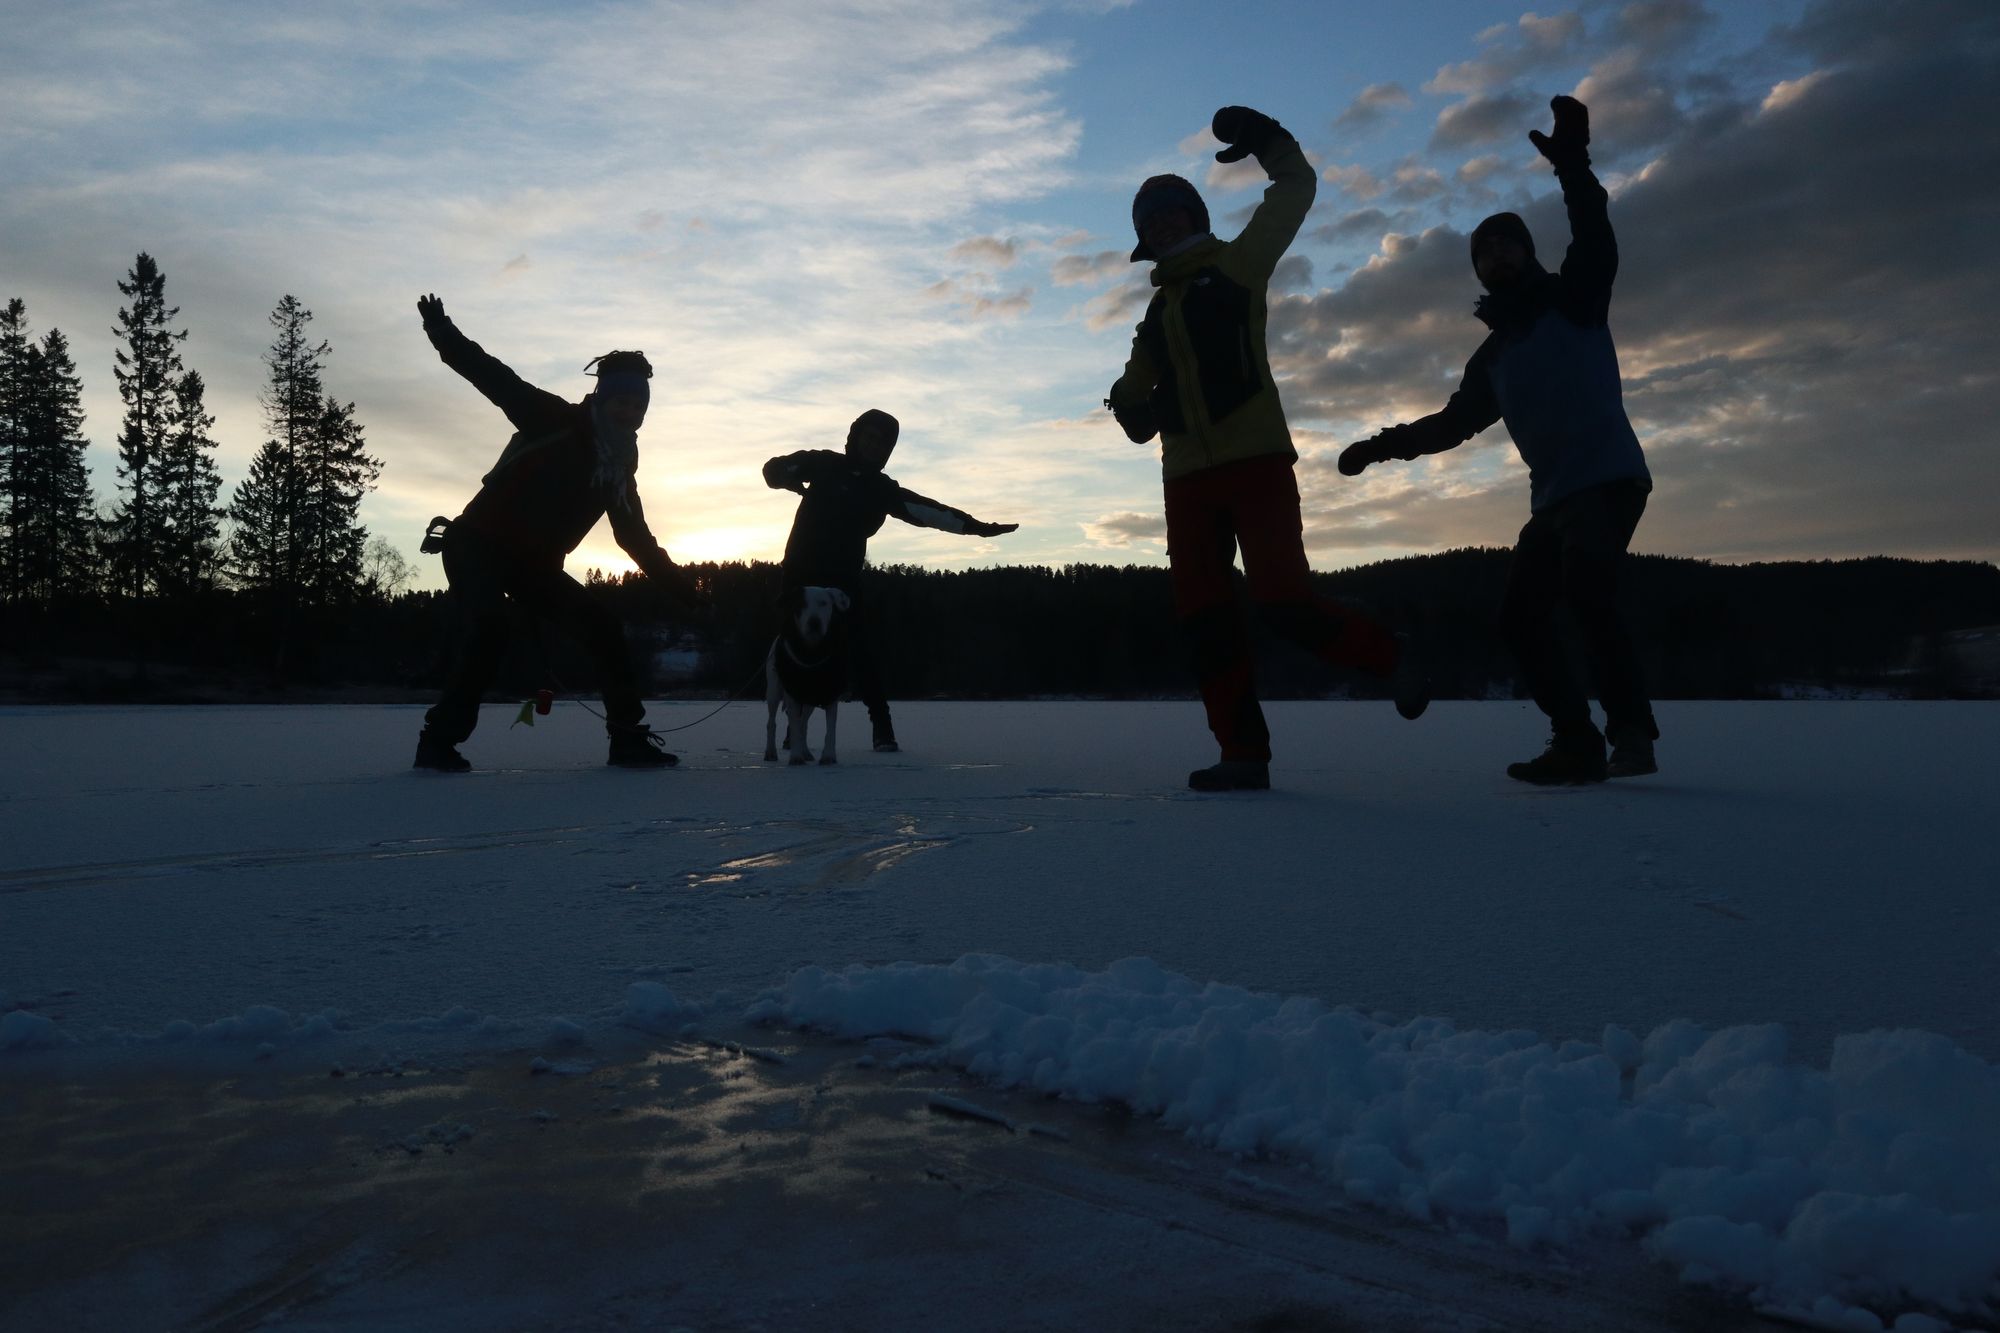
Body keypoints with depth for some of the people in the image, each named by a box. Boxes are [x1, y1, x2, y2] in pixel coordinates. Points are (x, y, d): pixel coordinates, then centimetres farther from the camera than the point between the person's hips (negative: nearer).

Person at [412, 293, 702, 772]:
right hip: (479, 545, -7)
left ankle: (628, 738, 3)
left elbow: (636, 538, 13)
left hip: (535, 564, 7)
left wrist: (681, 588, 10)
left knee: (604, 630, -2)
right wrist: (444, 334, -34)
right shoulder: (557, 422, -10)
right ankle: (439, 739, -17)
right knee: (489, 631, -29)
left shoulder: (620, 467, 9)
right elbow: (495, 379, -21)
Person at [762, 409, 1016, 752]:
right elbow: (775, 468, 2)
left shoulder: (882, 489, 6)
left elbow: (927, 510, 0)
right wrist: (791, 477, -22)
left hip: (844, 580, 0)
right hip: (802, 574, 0)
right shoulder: (825, 464, 3)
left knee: (860, 650, -7)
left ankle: (882, 726, -4)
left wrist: (975, 526, -8)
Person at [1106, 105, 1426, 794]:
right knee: (1205, 618, 0)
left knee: (1284, 599, -15)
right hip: (1188, 480, 6)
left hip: (1257, 464, -6)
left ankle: (1388, 655, 11)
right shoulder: (1156, 315, 22)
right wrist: (1131, 406, -1)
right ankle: (1244, 753, 6)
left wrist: (1265, 140, -9)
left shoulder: (1236, 266, 7)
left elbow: (1297, 191, 4)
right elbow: (1138, 403, 20)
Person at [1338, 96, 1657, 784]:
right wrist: (1386, 444, 17)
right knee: (1520, 616, 1)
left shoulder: (1573, 299, 5)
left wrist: (1571, 164, -24)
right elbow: (1454, 422, 26)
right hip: (1552, 495, 8)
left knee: (1585, 590, -27)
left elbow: (1595, 241, -13)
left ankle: (1631, 729, -21)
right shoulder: (1492, 355, 21)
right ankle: (1578, 740, 2)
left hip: (1607, 477, -8)